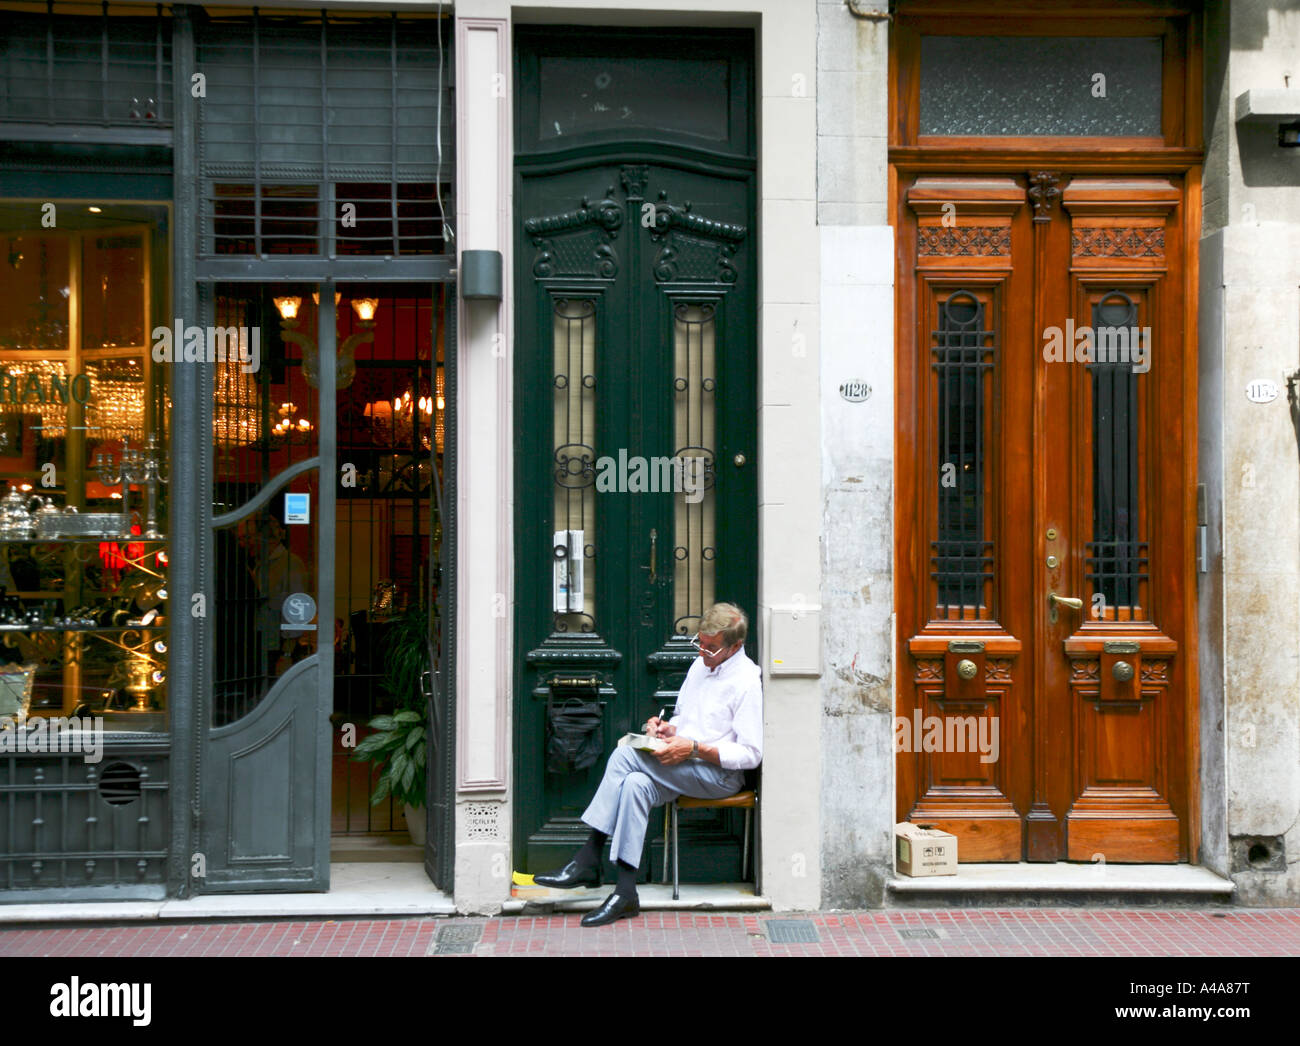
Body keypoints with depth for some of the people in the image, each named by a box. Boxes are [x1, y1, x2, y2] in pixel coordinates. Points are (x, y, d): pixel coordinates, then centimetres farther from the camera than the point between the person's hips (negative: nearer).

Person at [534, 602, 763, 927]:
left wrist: (693, 749, -20)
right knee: (637, 784, -25)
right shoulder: (701, 665, 16)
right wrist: (668, 727, 2)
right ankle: (625, 893, -27)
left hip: (721, 774, -8)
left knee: (625, 755, -24)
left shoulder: (747, 682, -11)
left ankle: (587, 860, -20)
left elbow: (751, 755, -15)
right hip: (685, 767, 8)